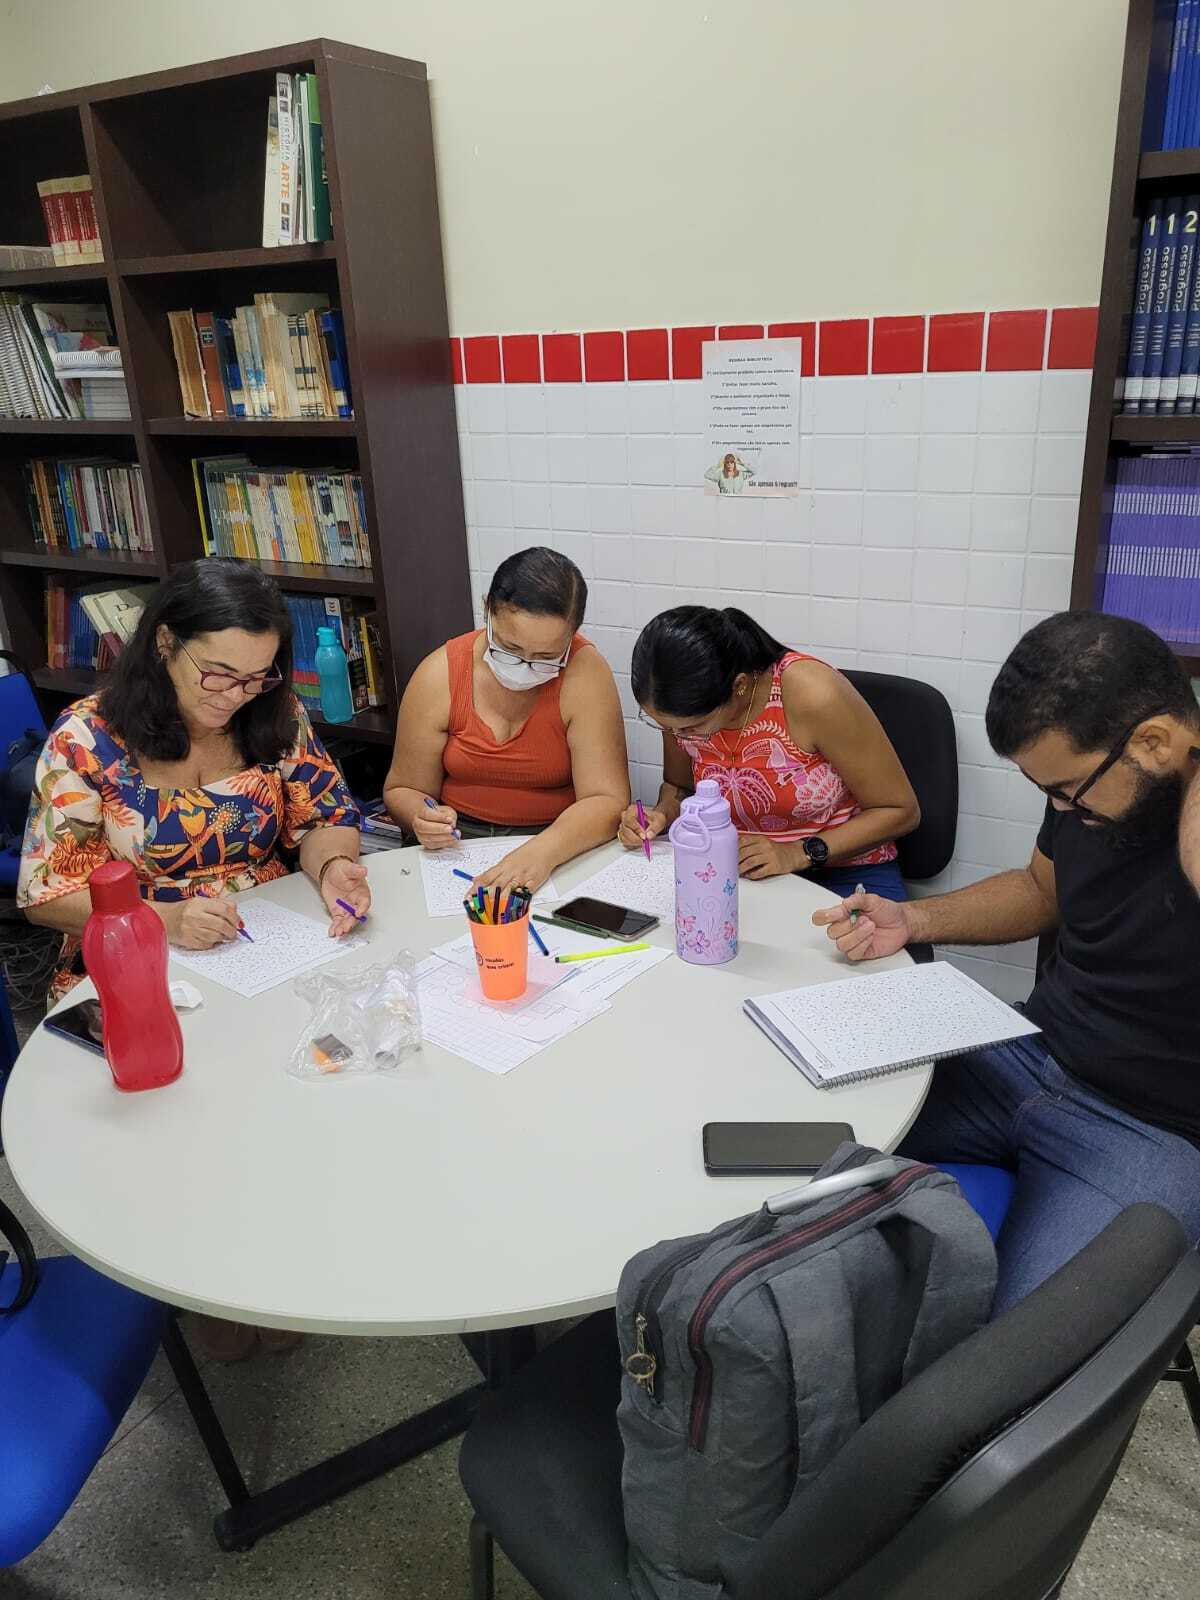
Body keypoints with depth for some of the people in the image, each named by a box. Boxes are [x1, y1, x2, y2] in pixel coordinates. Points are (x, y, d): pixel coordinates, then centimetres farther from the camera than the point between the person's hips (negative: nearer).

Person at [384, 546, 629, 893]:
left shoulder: (584, 671, -14)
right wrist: (423, 819, -19)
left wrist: (544, 851, -36)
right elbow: (402, 791, 4)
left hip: (560, 848, -1)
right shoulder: (438, 676, -7)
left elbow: (606, 801, -18)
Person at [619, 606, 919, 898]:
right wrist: (662, 815, -10)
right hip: (746, 873, 3)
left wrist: (800, 853, -23)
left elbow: (900, 810, -13)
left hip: (844, 875, -2)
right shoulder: (684, 707, -10)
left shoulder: (814, 695, -24)